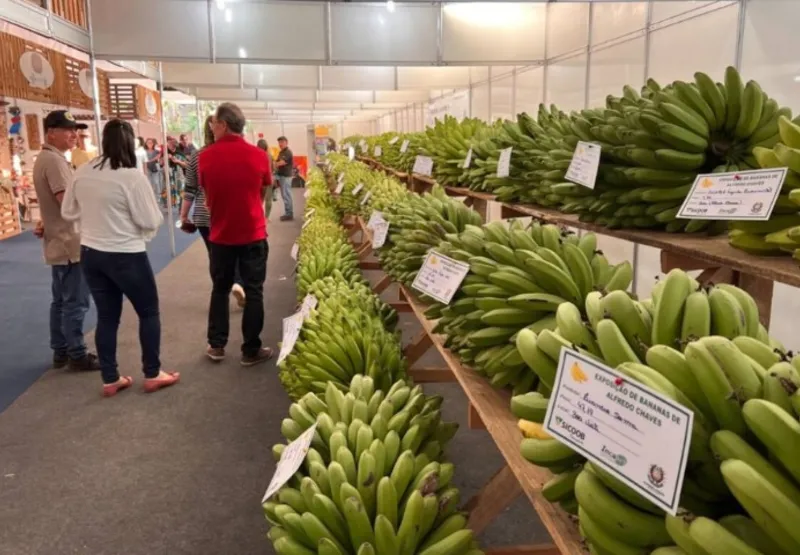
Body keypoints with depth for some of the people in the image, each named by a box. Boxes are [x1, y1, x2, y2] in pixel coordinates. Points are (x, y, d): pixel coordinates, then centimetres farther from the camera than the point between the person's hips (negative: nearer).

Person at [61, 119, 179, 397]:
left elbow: (68, 212, 12)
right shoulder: (132, 176, -17)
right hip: (126, 256, -6)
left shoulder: (82, 173, 1)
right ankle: (152, 374, 17)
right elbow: (151, 220, -14)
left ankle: (110, 380, 22)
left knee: (106, 317, 14)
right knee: (149, 312, 11)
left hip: (90, 254, 6)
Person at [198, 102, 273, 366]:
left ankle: (216, 345, 23)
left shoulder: (206, 157, -7)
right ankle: (251, 350, 11)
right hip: (253, 233, -1)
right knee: (253, 292, 6)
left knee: (220, 289, 16)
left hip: (221, 234, 1)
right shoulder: (258, 155, -8)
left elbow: (207, 194, 6)